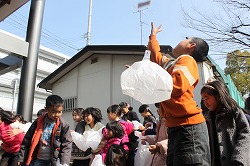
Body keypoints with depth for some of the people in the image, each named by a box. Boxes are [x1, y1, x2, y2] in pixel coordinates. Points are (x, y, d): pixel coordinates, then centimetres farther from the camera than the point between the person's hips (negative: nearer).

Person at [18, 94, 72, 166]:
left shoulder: (63, 125, -8)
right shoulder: (38, 122, -1)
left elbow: (67, 145, -8)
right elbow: (27, 140, 5)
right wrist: (21, 158, 5)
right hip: (37, 160, 3)